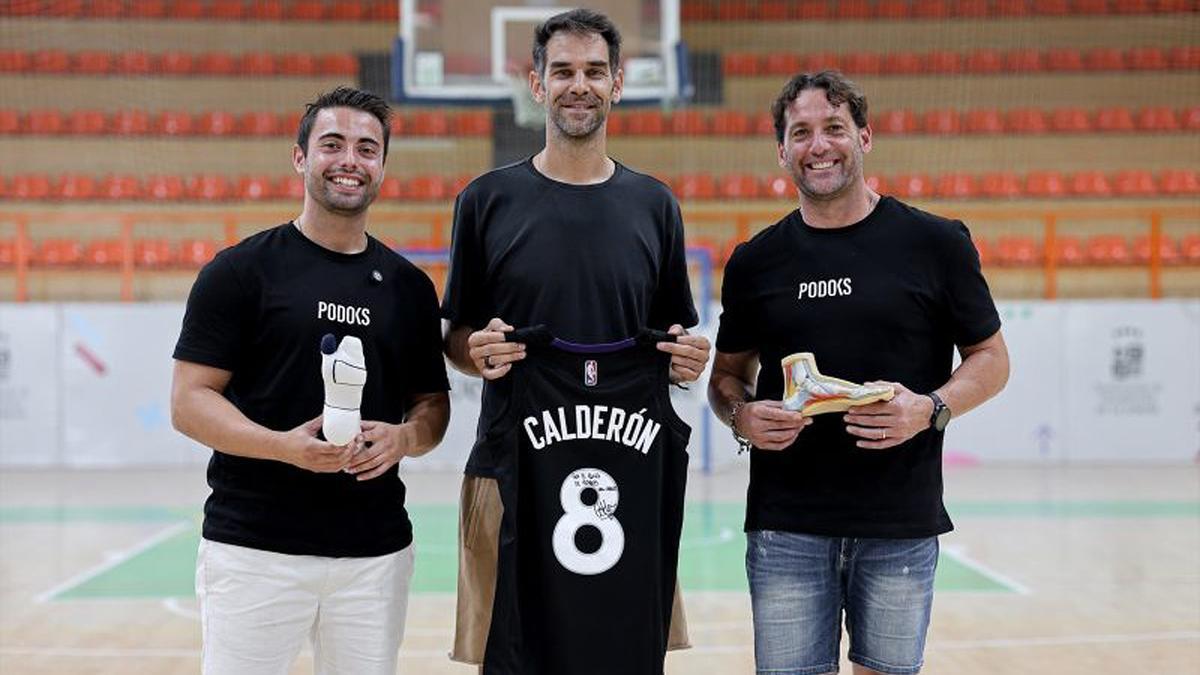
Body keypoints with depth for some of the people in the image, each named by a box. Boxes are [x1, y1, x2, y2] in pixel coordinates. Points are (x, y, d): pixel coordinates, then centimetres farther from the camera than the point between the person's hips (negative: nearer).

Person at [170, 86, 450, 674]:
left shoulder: (409, 285, 10)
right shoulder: (241, 270, -2)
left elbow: (433, 405, 14)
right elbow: (189, 402, -5)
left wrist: (405, 437, -9)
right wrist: (282, 445, -21)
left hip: (376, 551, 4)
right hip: (252, 546, -3)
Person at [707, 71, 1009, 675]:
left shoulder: (935, 244, 0)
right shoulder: (755, 262, 6)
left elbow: (990, 359, 5)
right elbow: (728, 372, 15)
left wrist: (929, 409, -14)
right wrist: (741, 416, -7)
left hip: (901, 527, -1)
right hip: (785, 528, 1)